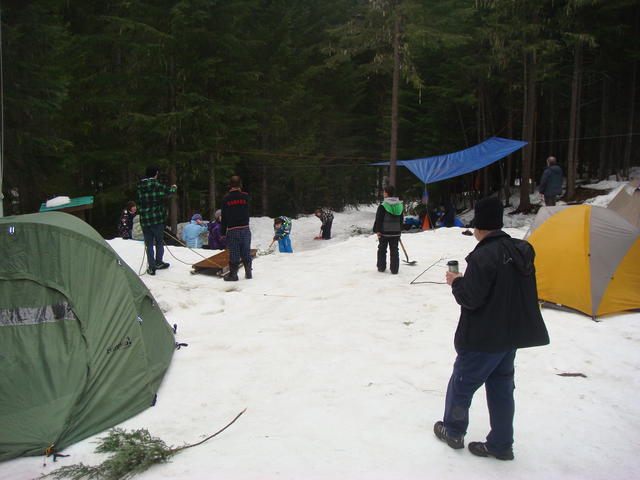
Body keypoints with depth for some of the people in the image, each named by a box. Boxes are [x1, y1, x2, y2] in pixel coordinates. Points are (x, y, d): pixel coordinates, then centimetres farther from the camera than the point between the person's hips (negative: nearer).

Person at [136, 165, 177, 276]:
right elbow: (169, 191, -1)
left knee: (149, 244, 9)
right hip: (157, 218, -3)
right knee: (159, 241, 16)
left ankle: (151, 267, 8)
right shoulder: (157, 186, -12)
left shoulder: (140, 187, 1)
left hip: (144, 220, 3)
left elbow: (138, 205, 5)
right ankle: (158, 262, 25)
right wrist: (174, 188, 20)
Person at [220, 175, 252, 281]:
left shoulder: (226, 198, -3)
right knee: (246, 252, 10)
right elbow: (247, 212, 5)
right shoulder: (245, 196, -1)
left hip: (232, 230, -1)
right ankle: (248, 273, 14)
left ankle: (233, 273, 7)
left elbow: (224, 217, 0)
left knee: (233, 253, 4)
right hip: (245, 229, 1)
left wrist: (223, 232, 6)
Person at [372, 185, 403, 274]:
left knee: (382, 250, 11)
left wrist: (377, 230, -7)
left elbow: (378, 220, -13)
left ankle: (381, 267, 17)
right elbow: (401, 219, 11)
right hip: (396, 232, 4)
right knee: (394, 250, 9)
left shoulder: (383, 206, -14)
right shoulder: (400, 205, 3)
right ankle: (394, 269, 8)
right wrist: (399, 230, 19)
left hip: (384, 232, -4)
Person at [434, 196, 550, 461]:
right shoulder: (521, 250, 3)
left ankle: (453, 431, 29)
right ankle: (501, 444, 27)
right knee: (501, 385, 18)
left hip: (484, 338, -8)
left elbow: (470, 298, -22)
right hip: (513, 333, 8)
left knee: (461, 382, 12)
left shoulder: (484, 256, -23)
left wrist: (456, 282, -3)